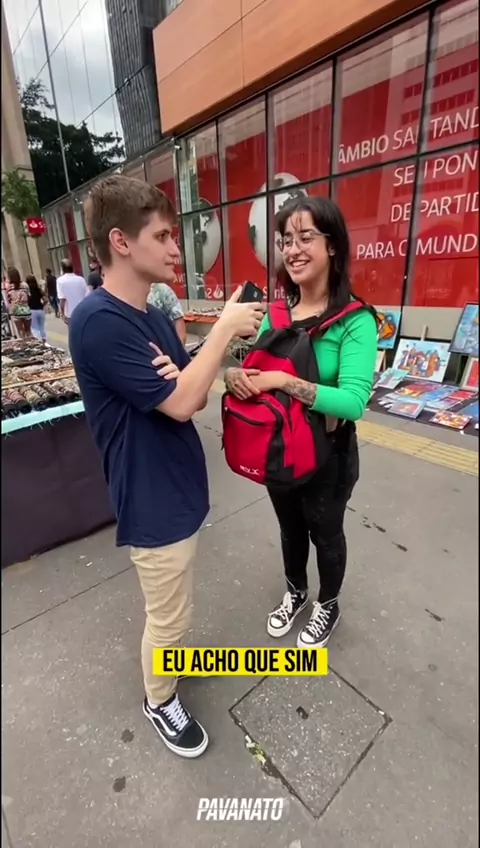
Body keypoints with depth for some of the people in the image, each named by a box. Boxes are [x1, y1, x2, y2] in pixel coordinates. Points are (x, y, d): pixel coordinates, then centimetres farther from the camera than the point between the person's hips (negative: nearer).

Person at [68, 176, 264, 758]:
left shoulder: (155, 317, 5)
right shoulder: (98, 322, -22)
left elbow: (195, 397, 6)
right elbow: (179, 404, -26)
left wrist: (182, 378, -18)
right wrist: (225, 328, -17)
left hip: (180, 488, 8)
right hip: (153, 503, -8)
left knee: (170, 608, 29)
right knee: (169, 615, 15)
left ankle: (162, 655, 57)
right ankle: (160, 702, 44)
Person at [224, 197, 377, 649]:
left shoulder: (355, 320, -19)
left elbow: (354, 401, -29)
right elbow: (254, 369, 0)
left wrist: (286, 382, -35)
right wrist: (233, 374, -22)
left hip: (327, 454, -5)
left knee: (326, 535, 20)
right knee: (290, 529, 26)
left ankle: (328, 607, 51)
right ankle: (295, 592, 56)